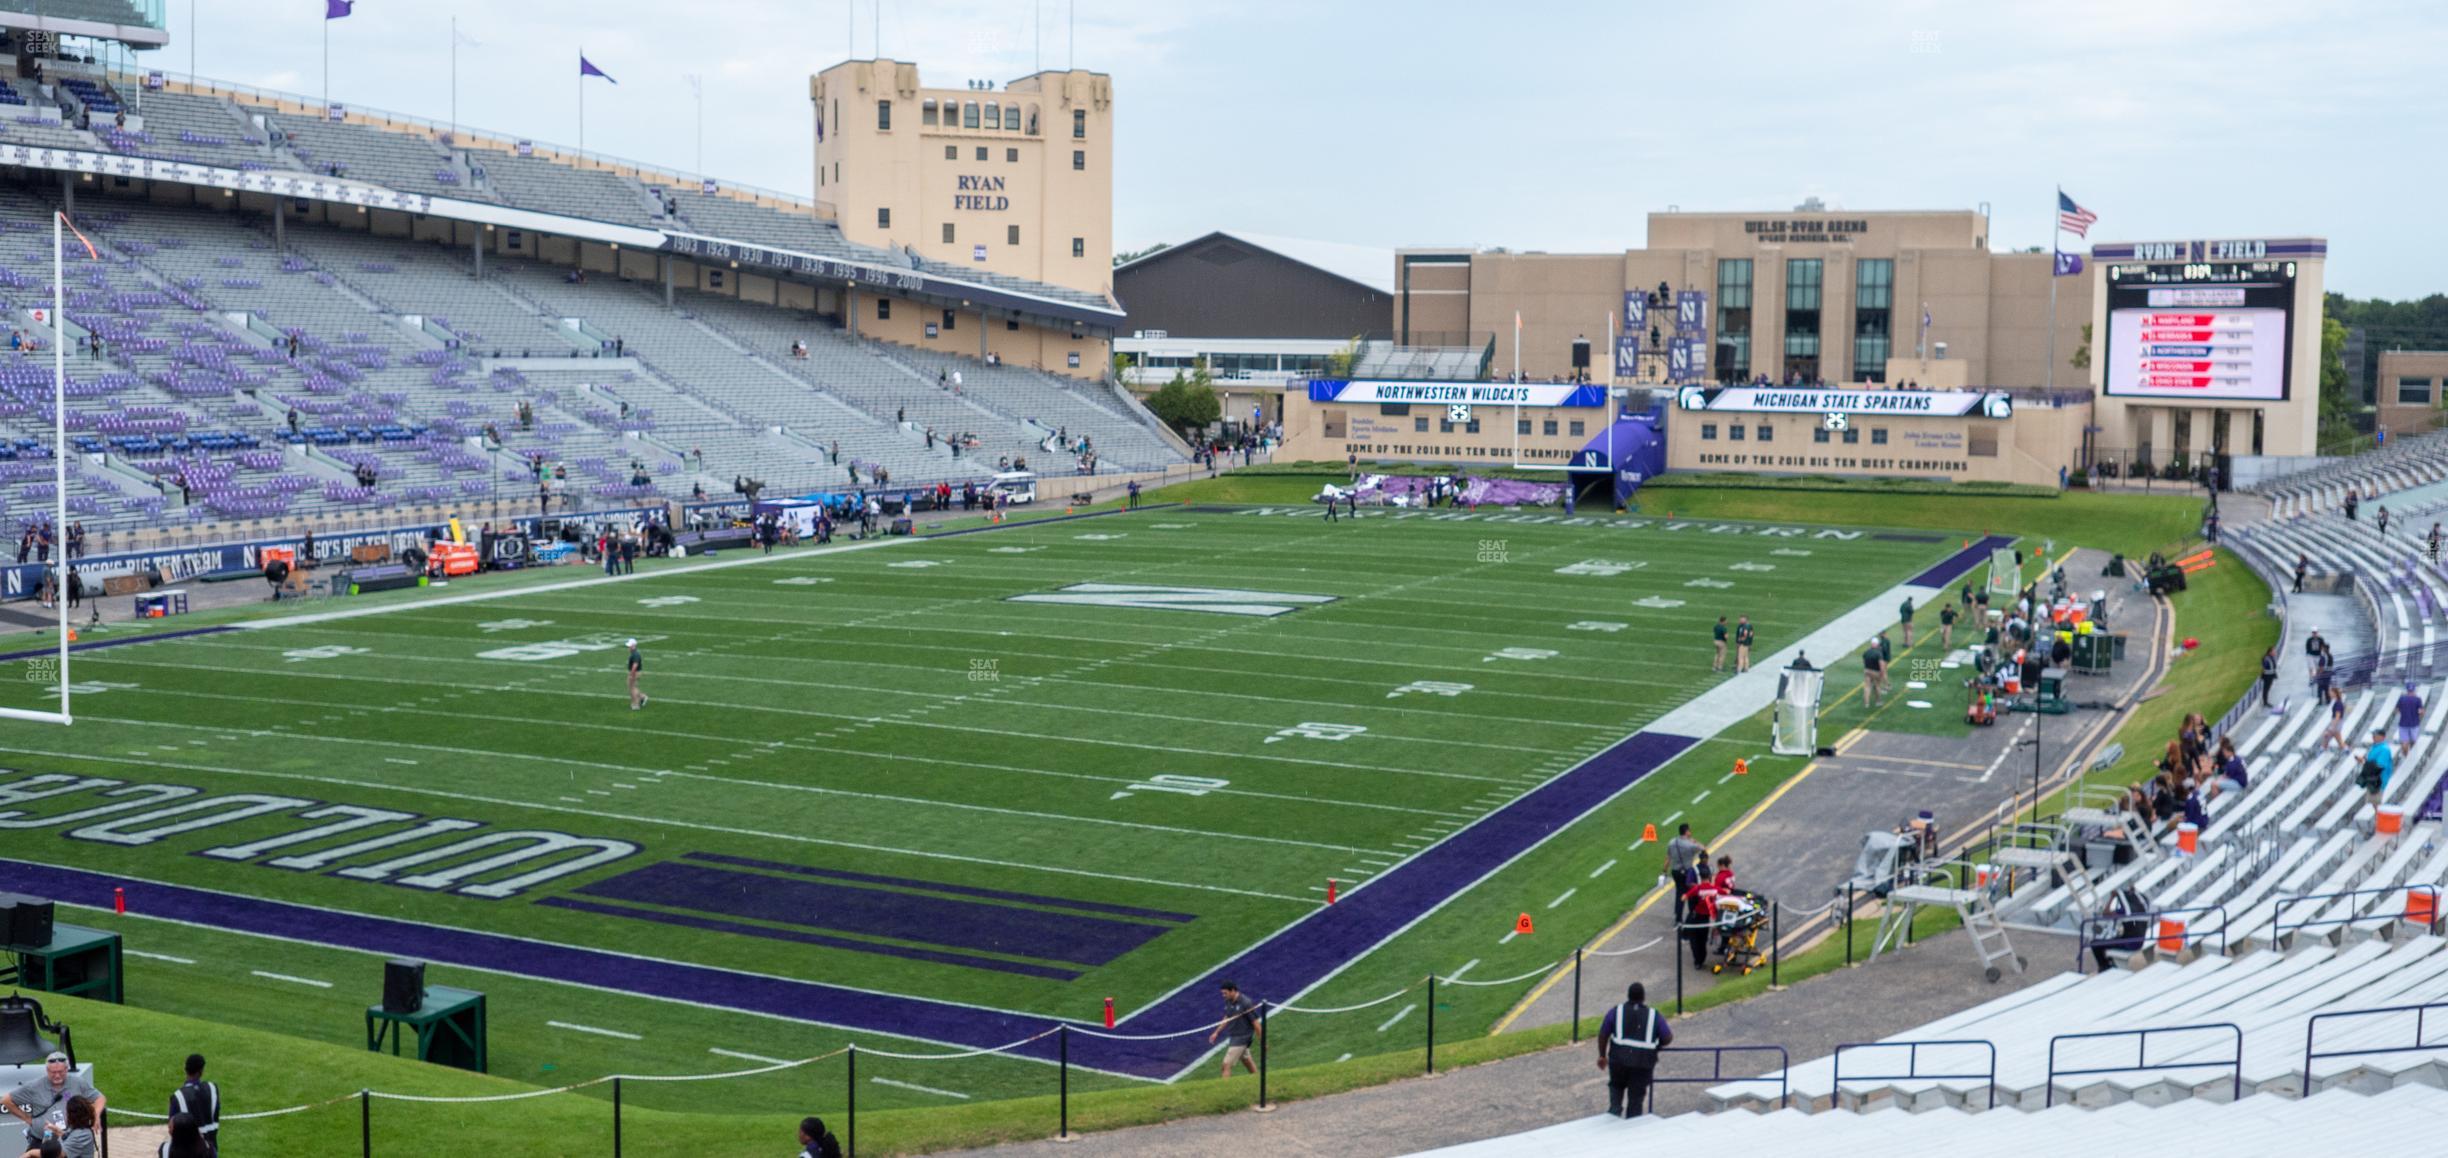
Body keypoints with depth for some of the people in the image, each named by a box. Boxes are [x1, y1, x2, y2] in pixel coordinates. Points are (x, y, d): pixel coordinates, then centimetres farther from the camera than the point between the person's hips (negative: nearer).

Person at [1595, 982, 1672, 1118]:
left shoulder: (1616, 1011, 3)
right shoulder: (1654, 1015, 2)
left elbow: (1603, 1034, 4)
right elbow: (1668, 1039, 0)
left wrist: (1602, 1055, 16)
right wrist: (1656, 1045, 20)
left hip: (1619, 1059, 1)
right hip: (1643, 1063, -1)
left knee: (1616, 1086, 26)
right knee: (1636, 1097, 9)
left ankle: (1615, 1108, 5)